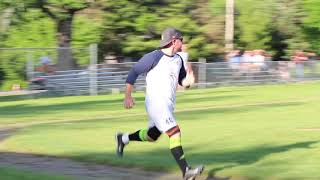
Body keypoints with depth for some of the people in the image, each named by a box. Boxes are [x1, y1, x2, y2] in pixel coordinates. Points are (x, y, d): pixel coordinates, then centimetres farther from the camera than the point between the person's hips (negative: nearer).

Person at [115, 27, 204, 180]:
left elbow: (183, 82, 15)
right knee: (175, 133, -19)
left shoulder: (179, 59, 9)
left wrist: (189, 77, -9)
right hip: (156, 103, -9)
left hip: (169, 104, 9)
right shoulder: (154, 57, -13)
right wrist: (127, 96, -11)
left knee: (152, 136, 20)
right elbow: (133, 72, -8)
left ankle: (123, 139, 44)